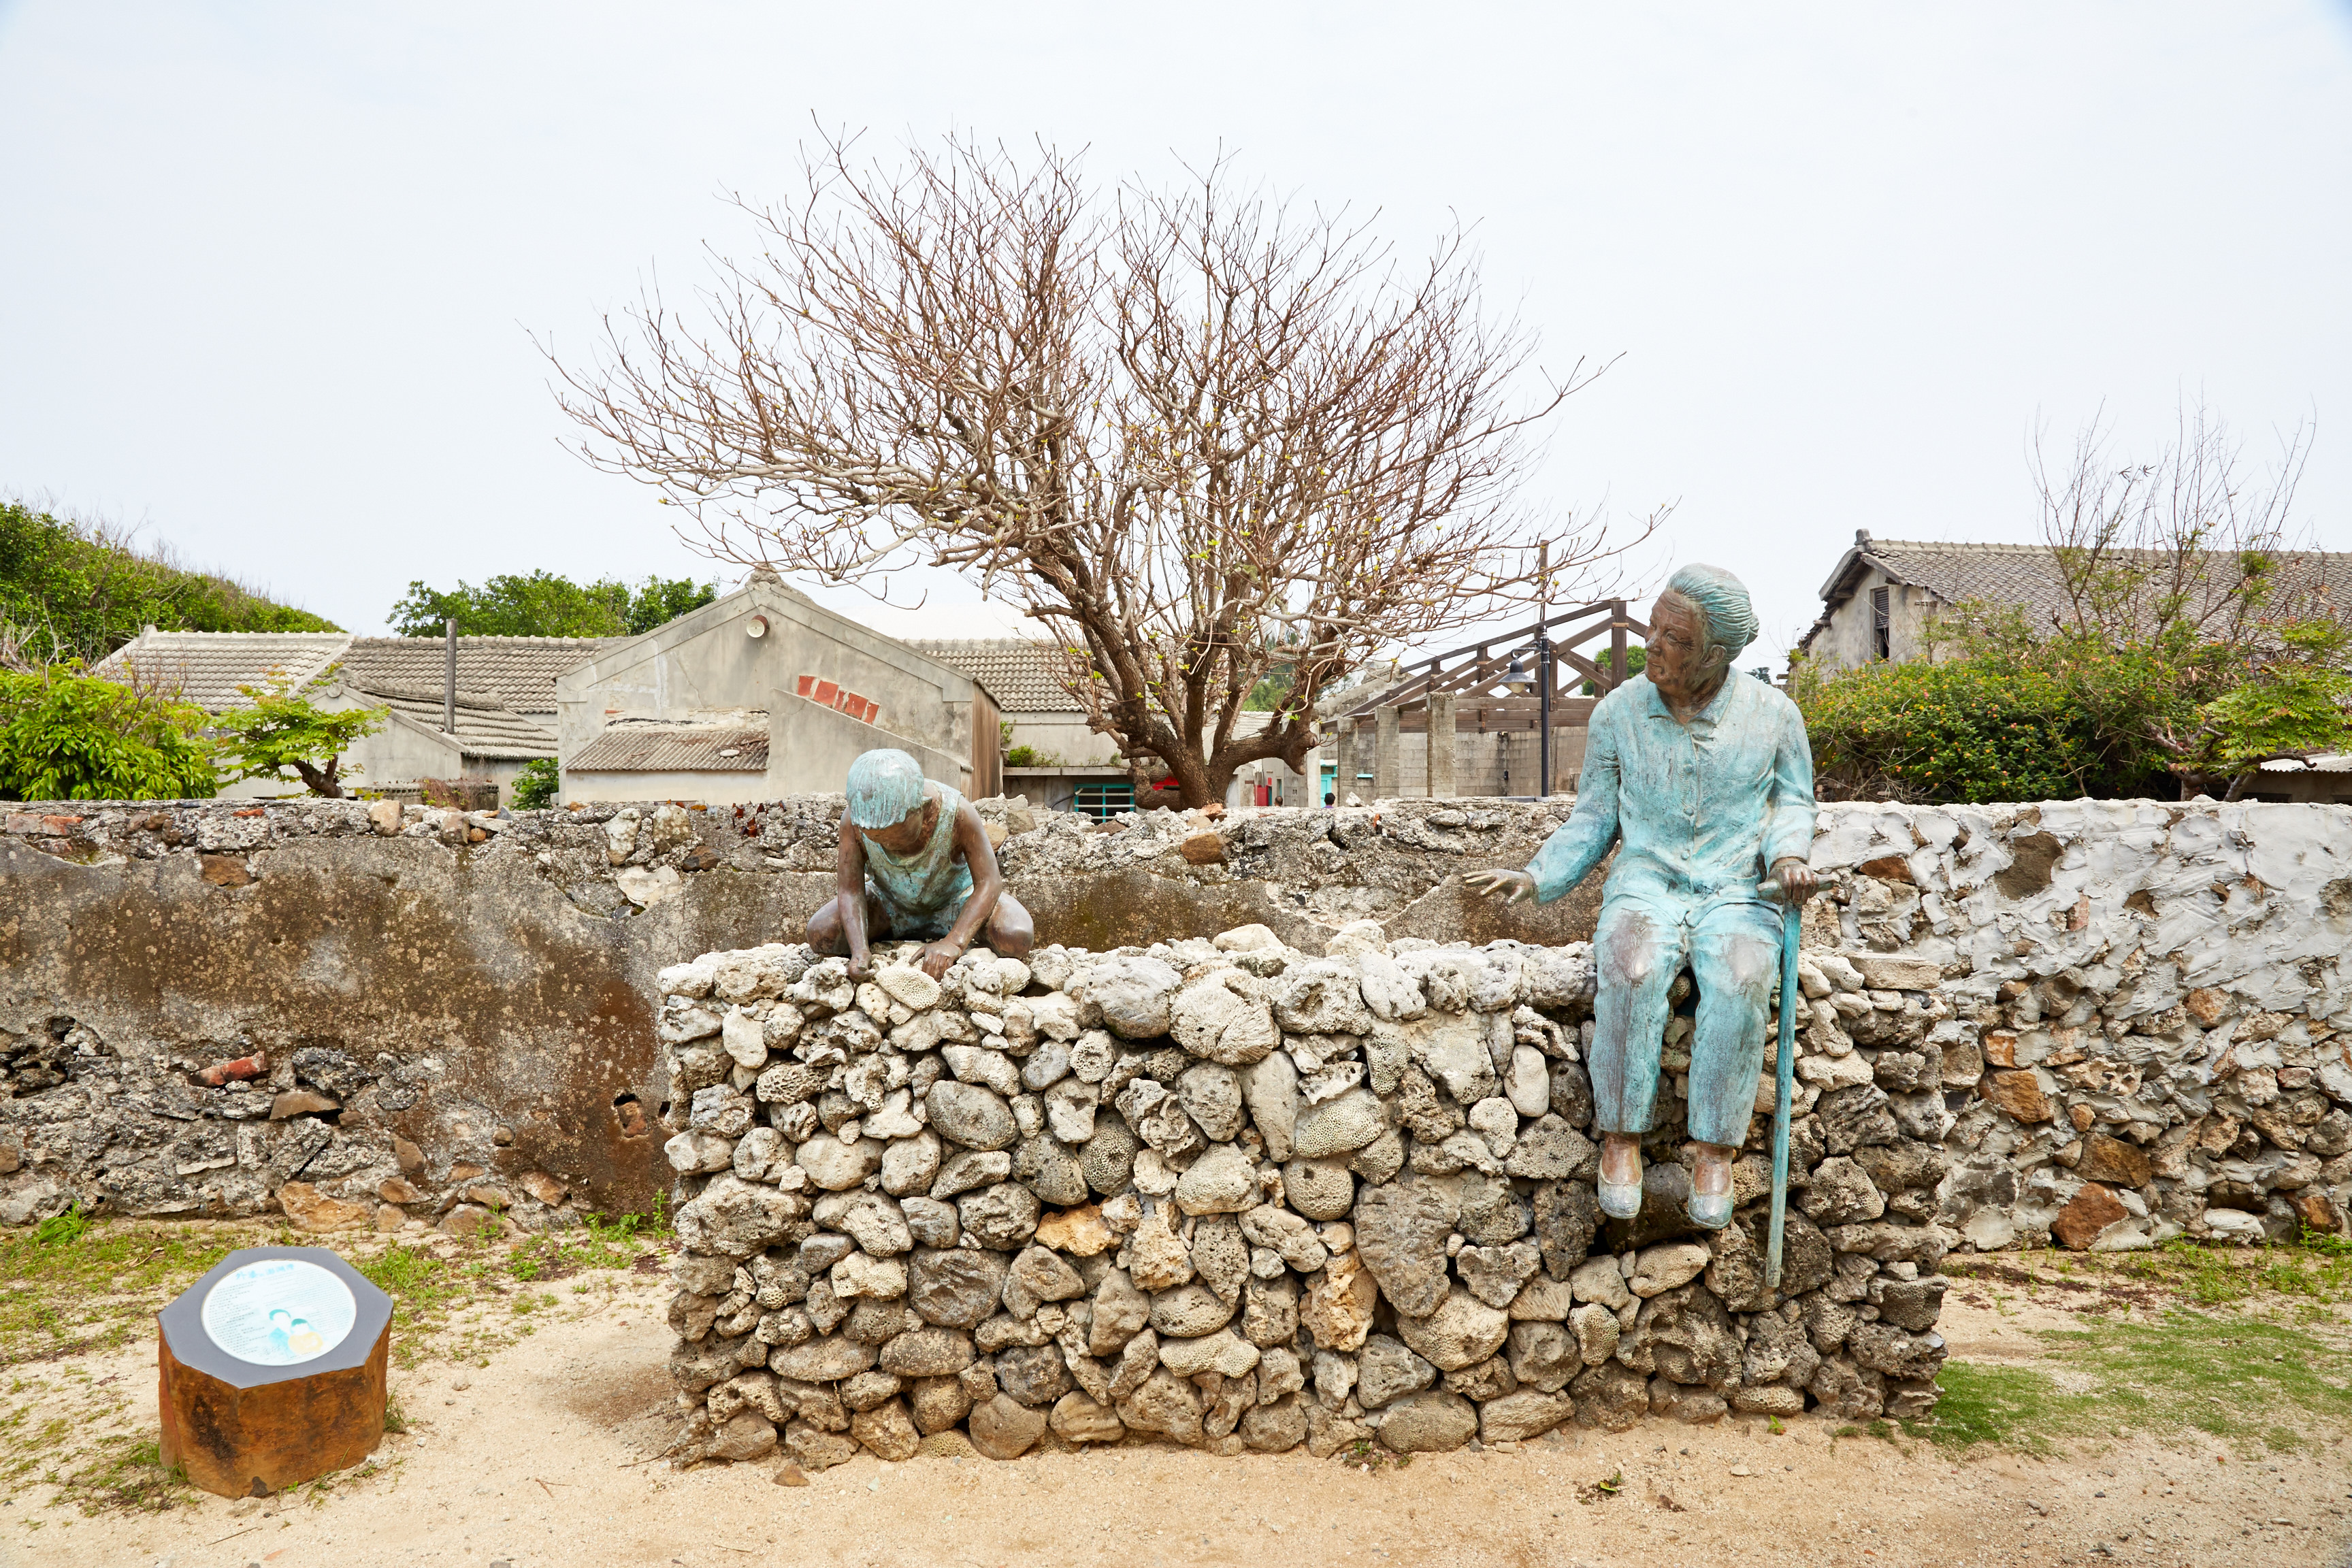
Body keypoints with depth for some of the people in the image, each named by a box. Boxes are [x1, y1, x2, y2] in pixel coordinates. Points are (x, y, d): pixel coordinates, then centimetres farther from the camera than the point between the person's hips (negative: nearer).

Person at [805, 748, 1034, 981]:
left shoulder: (957, 813, -35)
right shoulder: (853, 820, -28)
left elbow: (988, 882, -30)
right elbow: (850, 890, -22)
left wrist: (953, 943, -43)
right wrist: (859, 950, -39)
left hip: (954, 900, -2)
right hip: (891, 905, 2)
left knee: (1016, 938, -30)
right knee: (820, 934, -23)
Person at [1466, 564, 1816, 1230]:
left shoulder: (1772, 715, 4)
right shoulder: (1618, 713, 5)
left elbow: (1793, 798, 17)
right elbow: (1595, 818, 12)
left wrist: (1789, 854, -5)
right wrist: (1536, 877, -1)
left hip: (1735, 892, 0)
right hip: (1645, 882, 0)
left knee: (1739, 983, -35)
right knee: (1632, 970, -36)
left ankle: (1715, 1150, -21)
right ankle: (1621, 1135, -21)